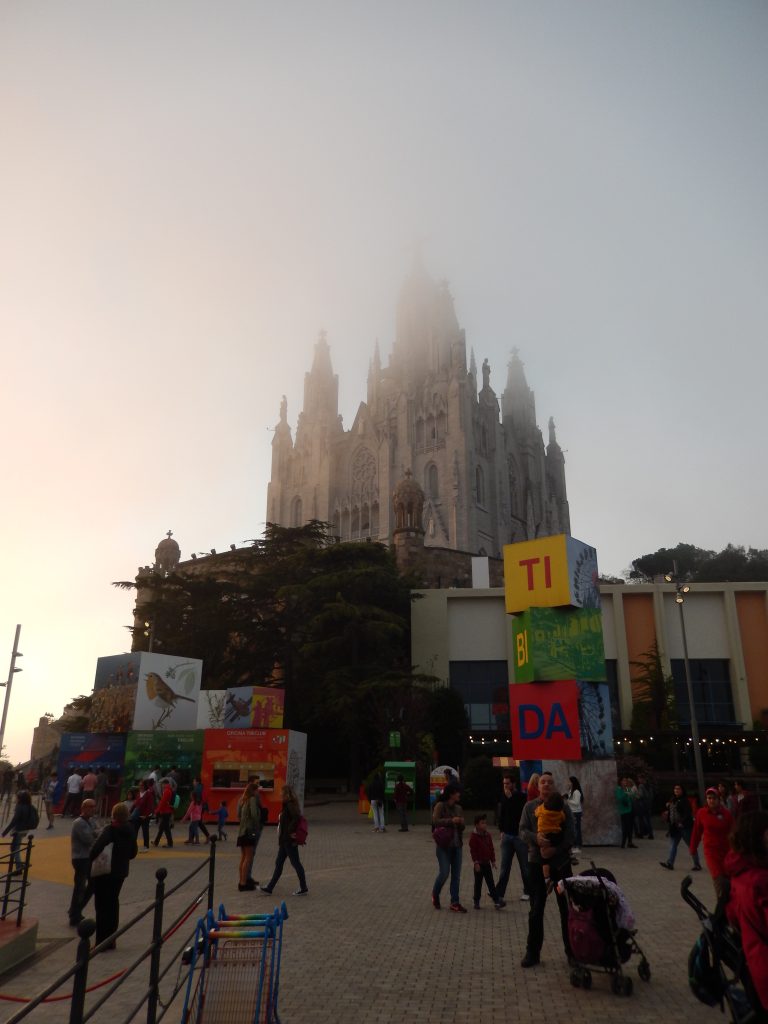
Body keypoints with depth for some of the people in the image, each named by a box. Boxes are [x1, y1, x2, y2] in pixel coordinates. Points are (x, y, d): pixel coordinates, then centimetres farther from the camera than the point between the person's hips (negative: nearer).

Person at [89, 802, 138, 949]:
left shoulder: (109, 830, -16)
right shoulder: (129, 831, 4)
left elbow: (97, 847, -31)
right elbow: (133, 852, 11)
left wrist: (90, 861, -20)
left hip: (104, 872, -6)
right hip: (121, 872, 6)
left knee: (102, 905, 3)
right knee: (113, 903, 17)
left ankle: (102, 941, 5)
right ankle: (111, 940, 24)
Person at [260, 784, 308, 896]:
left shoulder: (290, 805, -17)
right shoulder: (287, 805, 13)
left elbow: (296, 818, -32)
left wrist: (291, 831, -24)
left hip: (289, 841, -10)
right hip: (285, 841, 10)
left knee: (296, 863, -1)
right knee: (278, 863, 14)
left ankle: (303, 888, 10)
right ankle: (269, 887, 20)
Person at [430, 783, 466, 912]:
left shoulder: (458, 808, 11)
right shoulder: (440, 806, -7)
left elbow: (462, 828, 16)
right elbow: (435, 821, -19)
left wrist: (461, 823, -7)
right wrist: (451, 820, -25)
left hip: (456, 845, 6)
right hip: (443, 845, -6)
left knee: (456, 875, 4)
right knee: (444, 873, -6)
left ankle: (455, 903, 11)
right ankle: (435, 895, 20)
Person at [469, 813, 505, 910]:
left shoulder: (487, 835, 4)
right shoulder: (474, 836, -14)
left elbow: (491, 848, 10)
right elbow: (473, 850, -15)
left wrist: (493, 860, 9)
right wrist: (476, 862, -18)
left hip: (487, 863, 5)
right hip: (479, 864, -5)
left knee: (491, 883, 5)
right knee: (478, 883, 7)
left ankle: (497, 900, 4)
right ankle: (476, 901, 20)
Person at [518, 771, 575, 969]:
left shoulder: (563, 806, 1)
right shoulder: (530, 807, 3)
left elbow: (571, 833, -6)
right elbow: (523, 831, -3)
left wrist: (555, 850, -16)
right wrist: (536, 838, -24)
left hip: (561, 862, 0)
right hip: (537, 862, 0)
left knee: (566, 908, 6)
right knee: (536, 909, 5)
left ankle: (571, 950, 19)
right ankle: (532, 952, 14)